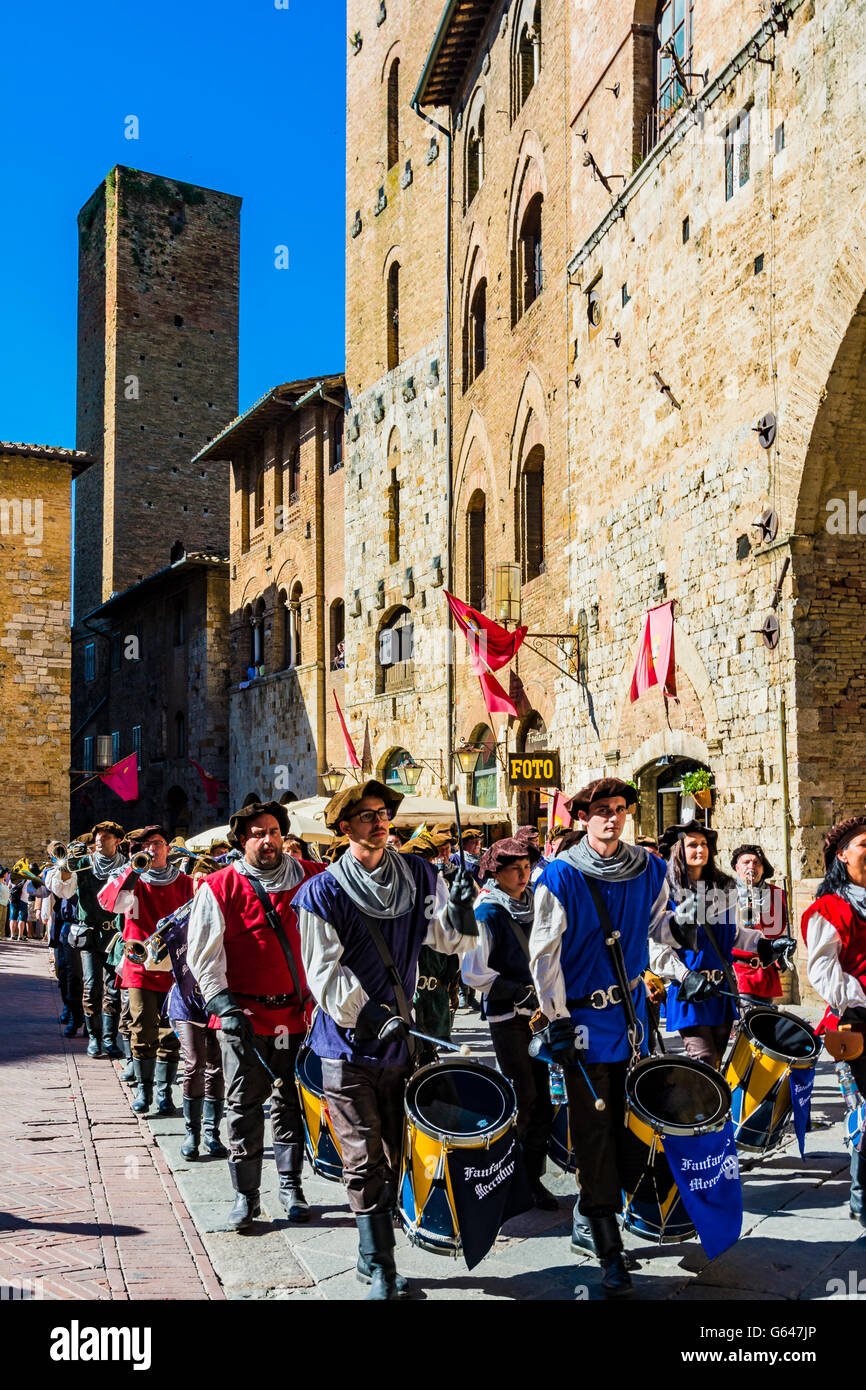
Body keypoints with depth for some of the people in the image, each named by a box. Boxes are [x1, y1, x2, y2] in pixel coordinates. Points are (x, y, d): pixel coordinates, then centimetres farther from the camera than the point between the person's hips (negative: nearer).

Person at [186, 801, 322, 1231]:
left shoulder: (311, 878, 4)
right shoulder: (220, 887, -3)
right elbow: (203, 952, -3)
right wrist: (221, 1002, -12)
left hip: (297, 1010, 2)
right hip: (244, 1014, -2)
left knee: (293, 1102, 11)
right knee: (244, 1104, 2)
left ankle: (291, 1186, 23)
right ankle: (246, 1195, 12)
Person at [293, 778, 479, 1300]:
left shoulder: (418, 876, 5)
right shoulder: (324, 892, -7)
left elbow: (448, 937, 2)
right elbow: (325, 971, -11)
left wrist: (460, 907, -20)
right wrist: (371, 1016, -22)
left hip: (401, 1041, 4)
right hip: (349, 1045, -4)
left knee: (393, 1156, 12)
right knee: (365, 1160, -2)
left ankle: (375, 1261, 26)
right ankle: (380, 1268, 8)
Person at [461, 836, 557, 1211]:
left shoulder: (532, 905, 10)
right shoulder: (487, 913, -11)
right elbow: (472, 972, -16)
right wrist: (518, 993, -18)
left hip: (536, 1012, 6)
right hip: (506, 1016, -6)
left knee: (541, 1099, 5)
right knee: (522, 1096, -7)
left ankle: (533, 1177, 14)